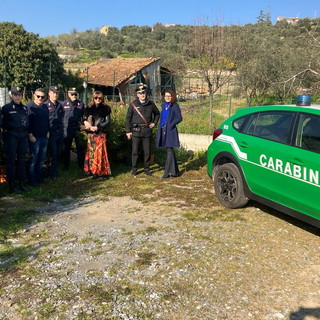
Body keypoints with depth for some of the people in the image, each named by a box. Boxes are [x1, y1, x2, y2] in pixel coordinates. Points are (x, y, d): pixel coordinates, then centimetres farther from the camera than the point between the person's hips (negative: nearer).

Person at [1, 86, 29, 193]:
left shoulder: (24, 108, 13)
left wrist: (28, 133, 14)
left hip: (23, 137, 5)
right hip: (11, 137, -5)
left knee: (22, 160, 10)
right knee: (11, 161, 1)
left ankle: (22, 183, 18)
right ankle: (12, 185, 6)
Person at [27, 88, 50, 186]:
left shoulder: (45, 107, 14)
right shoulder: (29, 106, -8)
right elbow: (27, 122, -12)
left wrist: (48, 132, 12)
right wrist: (30, 135, -16)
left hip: (44, 137, 7)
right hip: (34, 138, -6)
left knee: (41, 159, 13)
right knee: (33, 159, 0)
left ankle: (39, 176, 25)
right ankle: (32, 179, 8)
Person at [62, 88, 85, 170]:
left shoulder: (81, 104, 8)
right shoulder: (64, 104, 4)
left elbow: (84, 116, 14)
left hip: (78, 128, 1)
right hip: (67, 128, -1)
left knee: (80, 147, 5)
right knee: (66, 148, 7)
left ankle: (81, 164, 16)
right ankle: (66, 165, 17)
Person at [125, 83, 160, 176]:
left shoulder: (151, 103, 6)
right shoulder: (133, 104, 0)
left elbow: (157, 113, 23)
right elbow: (128, 118, 3)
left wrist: (154, 123, 9)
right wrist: (128, 131, -2)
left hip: (147, 130, 2)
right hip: (136, 130, -2)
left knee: (147, 151, 5)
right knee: (135, 151, 1)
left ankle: (147, 169, 18)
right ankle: (134, 169, 12)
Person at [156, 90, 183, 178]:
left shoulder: (175, 106, -5)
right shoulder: (164, 106, 15)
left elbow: (179, 118, -11)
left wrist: (171, 125, -13)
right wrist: (161, 126, 10)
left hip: (170, 131, -7)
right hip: (163, 130, 7)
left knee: (169, 150, -7)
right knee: (170, 151, 11)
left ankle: (167, 172, -4)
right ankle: (175, 171, 20)